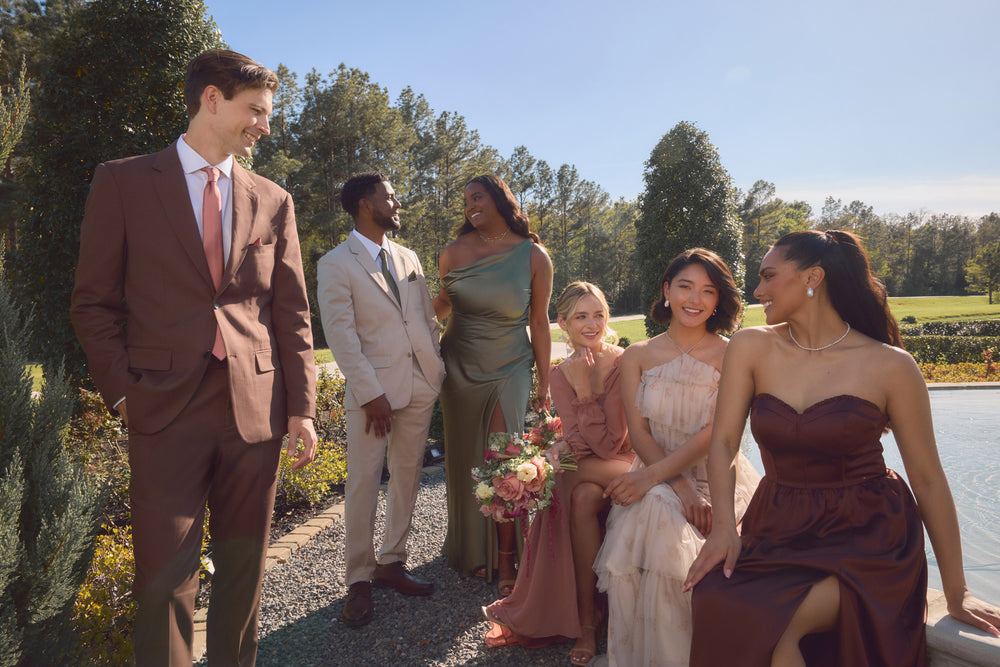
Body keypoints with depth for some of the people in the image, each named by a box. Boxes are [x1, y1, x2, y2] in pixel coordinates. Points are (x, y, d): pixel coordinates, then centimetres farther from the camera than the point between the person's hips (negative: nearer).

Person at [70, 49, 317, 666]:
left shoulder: (274, 201, 10)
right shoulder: (123, 182, 3)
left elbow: (292, 313, 8)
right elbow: (94, 302, 4)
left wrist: (301, 408, 3)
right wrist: (123, 390, -5)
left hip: (256, 407, 3)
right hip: (166, 408, -2)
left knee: (245, 564, 13)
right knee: (166, 574, 4)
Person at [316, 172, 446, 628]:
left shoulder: (408, 258, 14)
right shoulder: (336, 264, -4)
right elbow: (341, 335, -10)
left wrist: (437, 372, 7)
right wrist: (371, 394, -14)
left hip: (420, 386, 6)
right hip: (373, 391, -5)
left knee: (407, 478, 11)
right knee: (363, 484, -1)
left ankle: (392, 563, 26)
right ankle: (359, 580, 13)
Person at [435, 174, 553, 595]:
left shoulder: (534, 256, -5)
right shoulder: (454, 252, -1)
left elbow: (539, 322, 0)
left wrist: (544, 382, 1)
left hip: (508, 370, -2)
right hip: (459, 368, 2)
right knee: (464, 462, 7)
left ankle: (504, 561, 5)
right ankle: (470, 549, 25)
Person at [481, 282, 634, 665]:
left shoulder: (625, 363, -11)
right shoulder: (560, 375, 4)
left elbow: (610, 443, -16)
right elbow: (579, 439, -4)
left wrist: (584, 387, -19)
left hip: (625, 470, -3)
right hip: (583, 471, 3)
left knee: (582, 489, -31)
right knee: (581, 499, -29)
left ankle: (586, 615, -15)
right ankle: (586, 620, -17)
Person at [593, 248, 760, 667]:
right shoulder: (638, 357, 5)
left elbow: (714, 435, -10)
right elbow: (638, 431, -1)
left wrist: (652, 476, -21)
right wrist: (682, 487, -16)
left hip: (718, 479, -2)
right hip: (657, 480, 2)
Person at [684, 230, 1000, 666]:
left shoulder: (889, 366, -7)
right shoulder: (751, 348, 0)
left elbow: (927, 478, -2)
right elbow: (723, 442, -2)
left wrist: (956, 593, 3)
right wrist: (723, 525, -19)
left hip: (867, 537, -3)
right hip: (778, 531, 3)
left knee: (774, 624, -29)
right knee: (719, 603, -26)